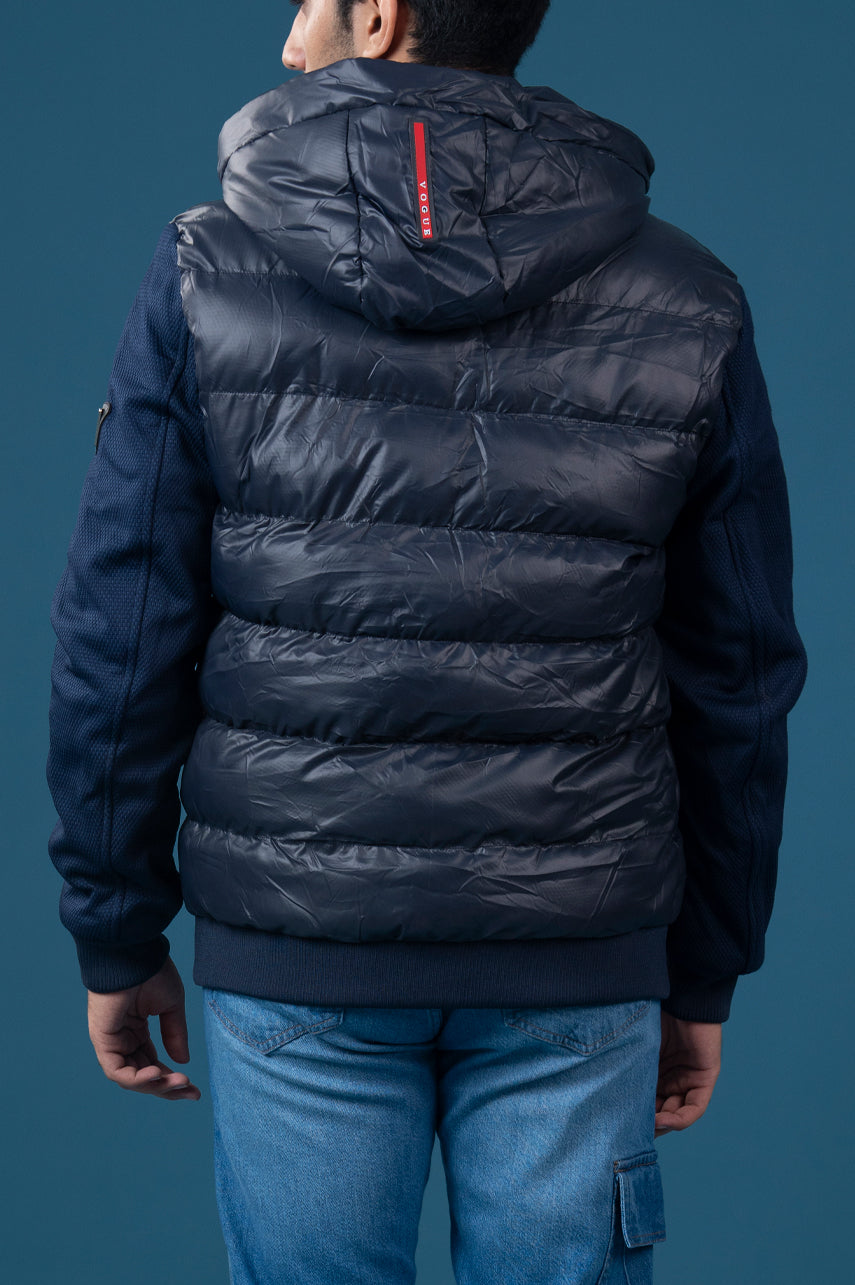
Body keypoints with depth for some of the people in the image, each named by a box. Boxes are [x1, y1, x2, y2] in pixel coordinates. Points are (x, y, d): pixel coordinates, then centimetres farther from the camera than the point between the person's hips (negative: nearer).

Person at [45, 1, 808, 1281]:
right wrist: (705, 975, 11)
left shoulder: (208, 280, -7)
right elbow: (738, 679, 1)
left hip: (296, 954, 0)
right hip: (579, 975, 1)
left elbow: (119, 646, -5)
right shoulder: (688, 308, -3)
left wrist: (117, 936, 7)